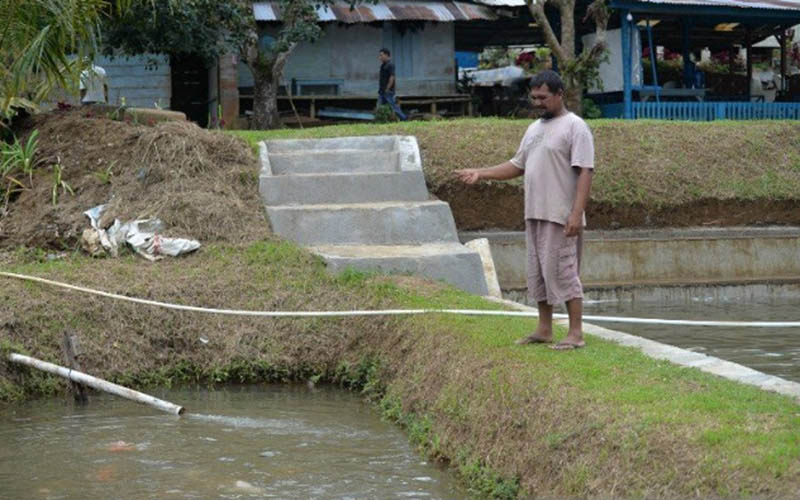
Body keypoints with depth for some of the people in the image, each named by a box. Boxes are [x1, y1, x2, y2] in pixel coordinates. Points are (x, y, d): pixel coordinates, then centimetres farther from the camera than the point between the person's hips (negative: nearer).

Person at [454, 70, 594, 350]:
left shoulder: (574, 127, -9)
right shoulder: (534, 129, 17)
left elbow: (585, 172, -16)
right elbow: (517, 166, 22)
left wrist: (577, 213, -24)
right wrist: (481, 174, 11)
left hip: (560, 218, -9)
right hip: (534, 214, 9)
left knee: (562, 271, -9)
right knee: (538, 273, 13)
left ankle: (576, 333, -5)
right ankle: (544, 330, 21)